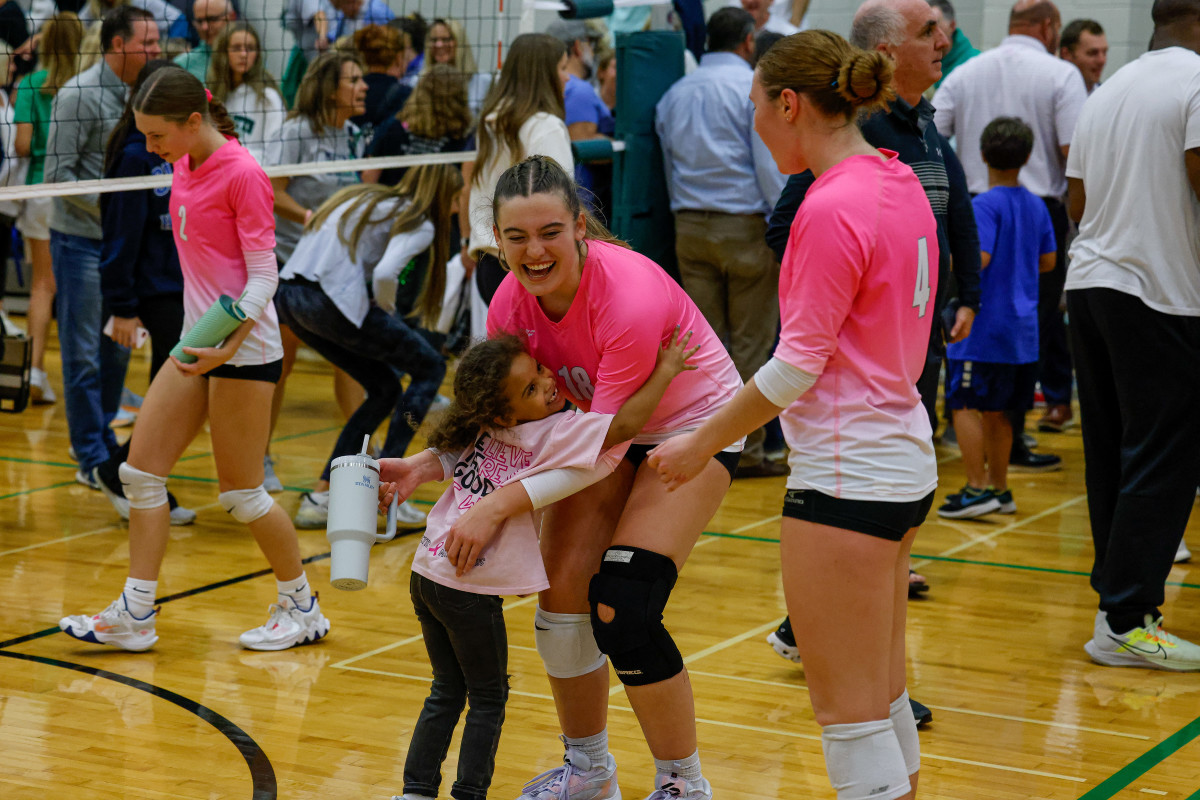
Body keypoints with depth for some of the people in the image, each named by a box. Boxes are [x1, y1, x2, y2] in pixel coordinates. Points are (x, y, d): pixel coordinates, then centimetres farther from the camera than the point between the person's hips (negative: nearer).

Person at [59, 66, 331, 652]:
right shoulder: (184, 164, 8)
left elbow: (264, 273, -17)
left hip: (243, 348, -8)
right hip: (197, 342, 8)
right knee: (141, 470, 2)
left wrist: (231, 340, -30)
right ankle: (135, 615, 7)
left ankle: (302, 608, 17)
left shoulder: (242, 174, -16)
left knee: (240, 492, 0)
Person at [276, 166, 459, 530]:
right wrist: (387, 311, 3)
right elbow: (385, 274, -17)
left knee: (385, 389, 21)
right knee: (430, 368, 10)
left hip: (288, 296, 8)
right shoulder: (419, 223, 1)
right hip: (331, 300, -8)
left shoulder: (365, 198, 26)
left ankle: (319, 498, 15)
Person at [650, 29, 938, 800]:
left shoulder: (832, 209, -18)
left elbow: (798, 365, -16)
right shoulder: (900, 184, 9)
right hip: (906, 459, 9)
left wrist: (705, 443, -5)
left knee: (850, 713, -2)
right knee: (885, 700, 17)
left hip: (847, 476, -9)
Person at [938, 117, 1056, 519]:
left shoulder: (985, 205, -13)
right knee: (995, 410, 15)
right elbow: (1048, 260, 15)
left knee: (964, 404, -3)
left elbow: (979, 258, -24)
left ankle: (977, 489, -7)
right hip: (1022, 327, 7)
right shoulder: (1036, 206, 8)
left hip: (983, 324, -7)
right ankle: (999, 487, 20)